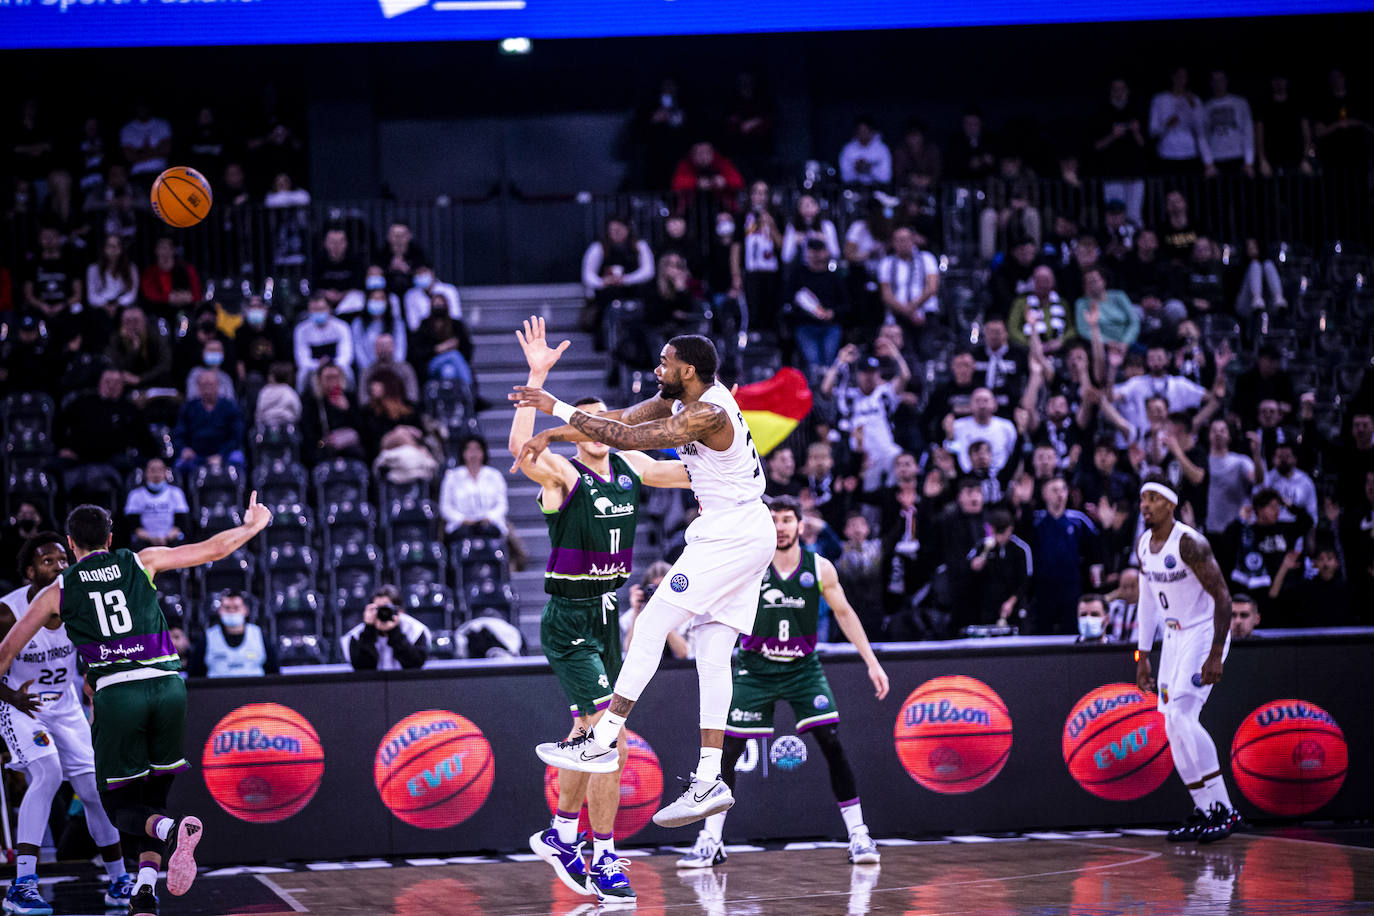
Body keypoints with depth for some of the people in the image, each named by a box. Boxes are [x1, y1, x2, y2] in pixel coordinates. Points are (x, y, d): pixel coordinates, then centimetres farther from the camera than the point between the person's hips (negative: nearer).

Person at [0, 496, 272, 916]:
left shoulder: (57, 592, 13)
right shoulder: (142, 562, 14)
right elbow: (213, 549, 18)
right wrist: (253, 525, 35)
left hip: (116, 694, -2)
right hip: (168, 685, 2)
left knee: (121, 805, 8)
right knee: (153, 797, 17)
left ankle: (170, 829, -26)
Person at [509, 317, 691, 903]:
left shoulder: (630, 467, 7)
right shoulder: (561, 473, -13)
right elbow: (520, 448, -35)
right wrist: (537, 378, -39)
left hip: (608, 617, 7)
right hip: (569, 620, -7)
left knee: (588, 734, 16)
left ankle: (561, 836, 32)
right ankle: (604, 860, -6)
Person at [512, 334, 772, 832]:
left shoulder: (709, 413, -20)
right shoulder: (678, 401, 10)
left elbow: (628, 438, -23)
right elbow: (618, 420, 14)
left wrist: (559, 408, -19)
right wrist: (551, 435, 6)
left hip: (732, 533, -10)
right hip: (747, 535, 10)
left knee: (652, 625, -10)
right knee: (712, 653, 6)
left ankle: (603, 740, -9)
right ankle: (709, 781, 2)